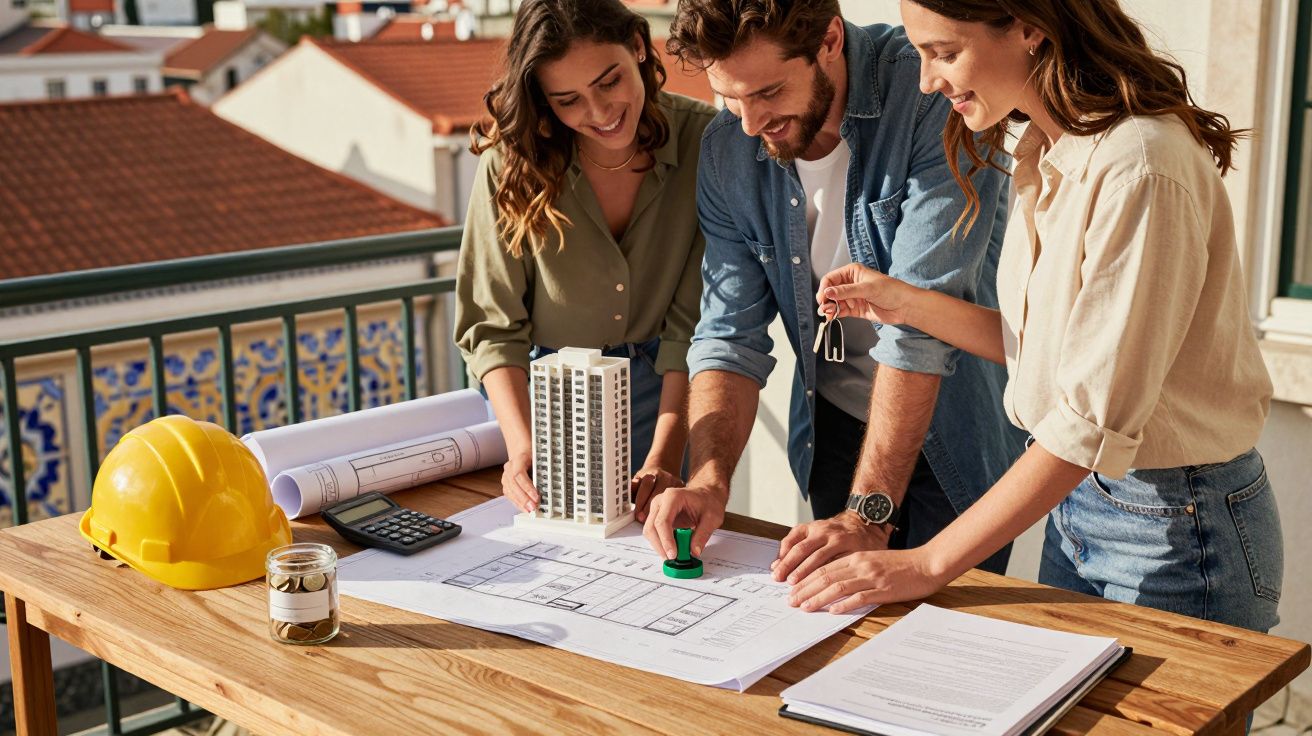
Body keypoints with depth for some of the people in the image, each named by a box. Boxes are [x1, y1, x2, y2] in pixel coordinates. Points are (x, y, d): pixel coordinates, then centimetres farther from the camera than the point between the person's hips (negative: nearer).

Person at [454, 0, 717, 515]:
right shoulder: (512, 163, -16)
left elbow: (697, 320, -18)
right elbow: (492, 324, -12)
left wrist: (664, 459, -26)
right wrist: (523, 448, -27)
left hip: (668, 395, 0)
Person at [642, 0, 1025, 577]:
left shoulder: (936, 99, -25)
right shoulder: (726, 150, -7)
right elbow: (731, 335, -6)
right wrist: (709, 479, -23)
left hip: (955, 435, -4)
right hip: (836, 427, 4)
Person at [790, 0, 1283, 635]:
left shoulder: (1139, 167, -25)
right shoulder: (1046, 156, 4)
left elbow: (1095, 420, -27)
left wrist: (930, 563, -25)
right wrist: (909, 304, -1)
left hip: (1178, 529, -8)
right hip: (1075, 496, 8)